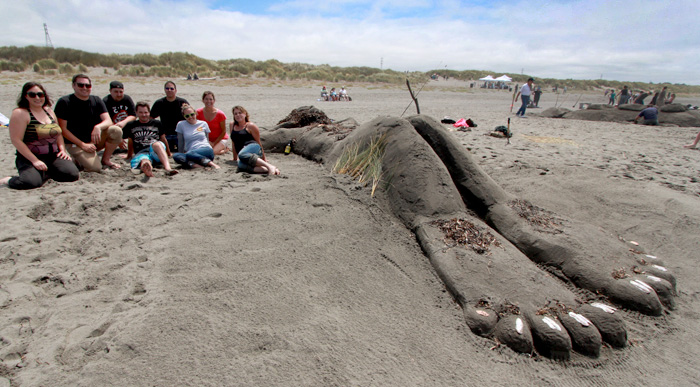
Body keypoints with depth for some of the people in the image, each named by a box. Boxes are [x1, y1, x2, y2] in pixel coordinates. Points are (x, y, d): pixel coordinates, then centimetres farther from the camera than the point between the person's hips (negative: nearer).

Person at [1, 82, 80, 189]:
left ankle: (48, 172, 9)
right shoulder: (20, 113, -5)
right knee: (31, 182, -32)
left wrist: (62, 150, 4)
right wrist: (34, 160, -18)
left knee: (73, 175, -22)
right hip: (30, 158, -5)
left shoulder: (49, 111, 15)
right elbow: (16, 140, -12)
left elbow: (58, 133, 22)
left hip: (54, 156, 5)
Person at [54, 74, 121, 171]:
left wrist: (98, 127, -30)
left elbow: (108, 121, -7)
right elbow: (63, 129, -10)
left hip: (94, 139, 5)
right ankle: (76, 158, 9)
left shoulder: (96, 100, 5)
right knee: (94, 167, -26)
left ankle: (105, 159, -5)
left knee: (116, 131, -24)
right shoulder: (64, 102, -8)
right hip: (75, 143, -4)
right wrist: (83, 145, -17)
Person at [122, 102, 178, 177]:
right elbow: (130, 142, 30)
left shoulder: (157, 124, 19)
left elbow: (163, 139, 25)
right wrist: (129, 155, 37)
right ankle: (148, 170, -76)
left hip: (156, 152, 0)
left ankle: (168, 168, -62)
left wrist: (168, 153, 30)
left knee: (157, 144, -37)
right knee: (144, 161, -38)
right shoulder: (131, 126, 19)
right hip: (141, 152, 0)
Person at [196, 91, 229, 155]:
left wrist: (214, 144, -12)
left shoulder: (220, 114, -15)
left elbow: (224, 132, -8)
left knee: (212, 152, -29)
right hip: (207, 140, 4)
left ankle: (224, 149, 4)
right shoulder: (199, 112, -7)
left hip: (221, 139, -3)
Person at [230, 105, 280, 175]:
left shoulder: (250, 126, 9)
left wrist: (264, 158, 12)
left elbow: (258, 143, 10)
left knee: (242, 155, -42)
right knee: (241, 166, -36)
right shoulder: (232, 125, 25)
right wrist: (235, 158, 29)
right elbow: (234, 143, 28)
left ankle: (269, 166, -45)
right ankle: (266, 169, -42)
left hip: (253, 147, -3)